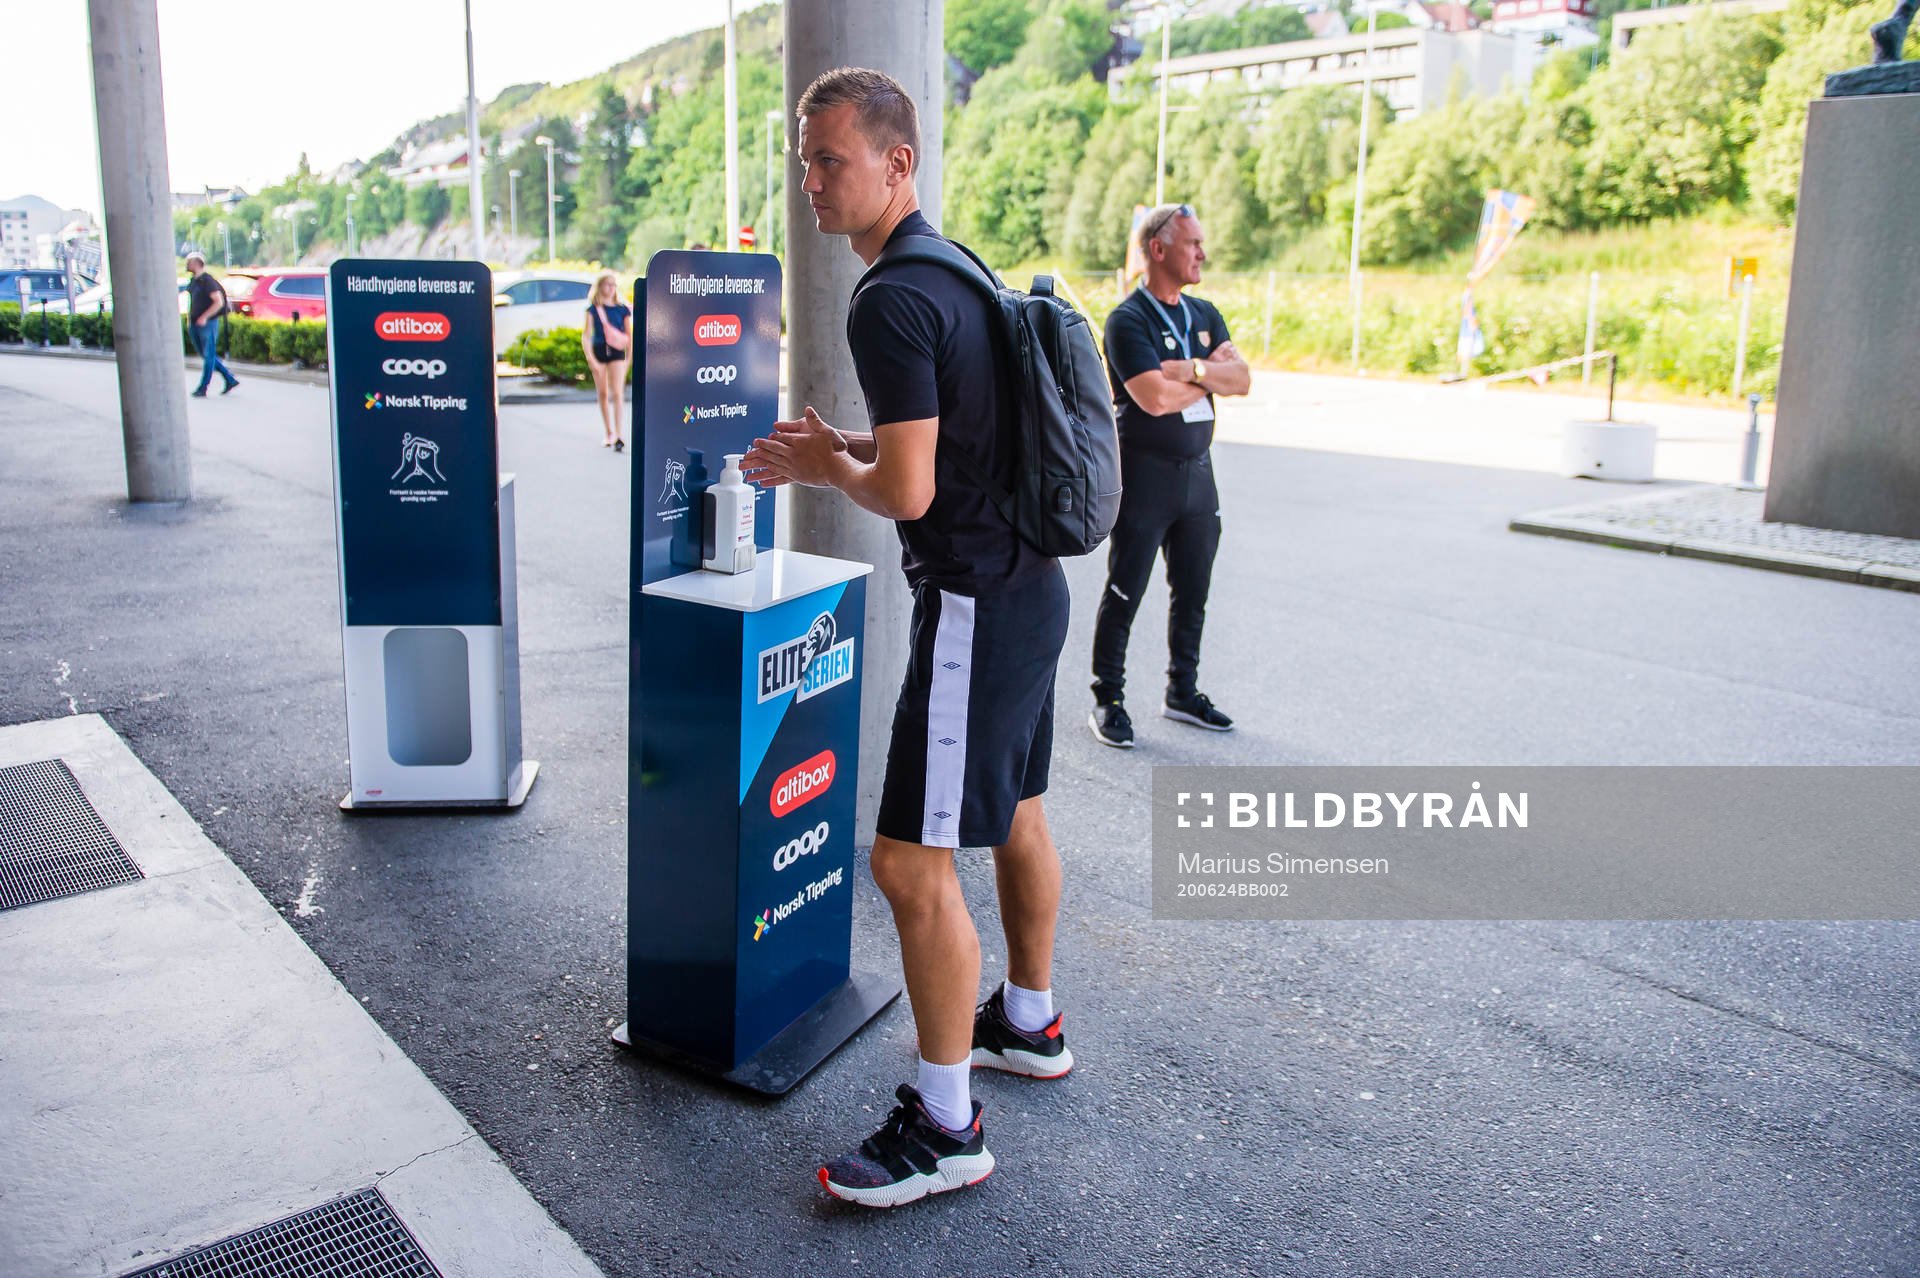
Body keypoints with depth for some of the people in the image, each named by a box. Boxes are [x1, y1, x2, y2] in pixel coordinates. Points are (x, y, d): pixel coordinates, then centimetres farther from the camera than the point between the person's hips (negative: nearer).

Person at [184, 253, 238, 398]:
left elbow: (219, 302, -17)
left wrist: (204, 317, -20)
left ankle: (202, 389, 0)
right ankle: (231, 379, 18)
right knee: (207, 356, 12)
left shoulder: (207, 280, -11)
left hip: (207, 324, -9)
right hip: (195, 325, 9)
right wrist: (189, 318, 13)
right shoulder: (194, 281, 14)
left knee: (208, 356, -2)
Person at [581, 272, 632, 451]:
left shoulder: (623, 309, 2)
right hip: (598, 351, 1)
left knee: (617, 393, -13)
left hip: (616, 352, -1)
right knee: (603, 394, 8)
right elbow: (586, 335, -3)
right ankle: (609, 434, 20)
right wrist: (590, 358, -13)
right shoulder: (593, 309, 1)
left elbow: (630, 335, 7)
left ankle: (619, 435, -16)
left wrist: (629, 358, 2)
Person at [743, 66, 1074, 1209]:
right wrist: (841, 450, 13)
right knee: (1015, 813, 22)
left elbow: (908, 491, -23)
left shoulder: (892, 304, -19)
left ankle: (946, 1126, 7)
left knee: (913, 861, -5)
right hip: (1031, 584, 11)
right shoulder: (960, 273, 13)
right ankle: (1030, 1023, 40)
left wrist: (828, 466, -3)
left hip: (975, 604, -11)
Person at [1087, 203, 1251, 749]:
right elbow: (1155, 398, -23)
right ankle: (1108, 701, 12)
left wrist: (1194, 369, -16)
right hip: (1145, 474, -7)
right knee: (1124, 594, 1)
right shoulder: (1128, 320, -11)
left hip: (1197, 472, 7)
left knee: (1192, 593, 15)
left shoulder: (1204, 314, 12)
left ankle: (1183, 692, 29)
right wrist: (1211, 378, -6)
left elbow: (1241, 379, 1)